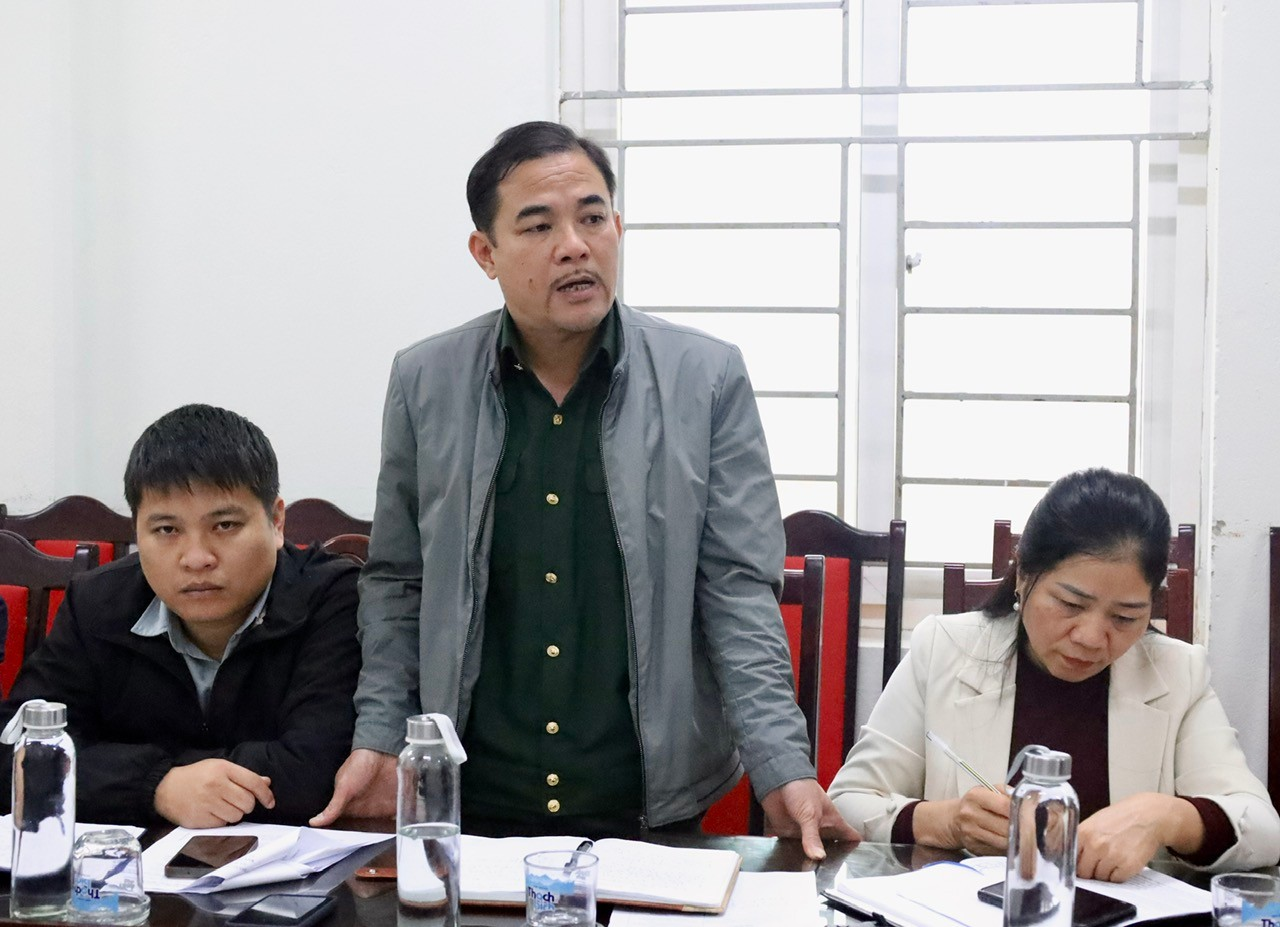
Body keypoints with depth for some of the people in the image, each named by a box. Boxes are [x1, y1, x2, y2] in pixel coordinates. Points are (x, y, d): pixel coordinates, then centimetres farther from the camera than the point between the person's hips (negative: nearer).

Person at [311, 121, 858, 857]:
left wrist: (783, 769, -13)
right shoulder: (424, 383, 1)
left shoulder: (708, 380, -4)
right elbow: (398, 583, 9)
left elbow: (737, 588, -4)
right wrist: (379, 737, 0)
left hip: (650, 808, -1)